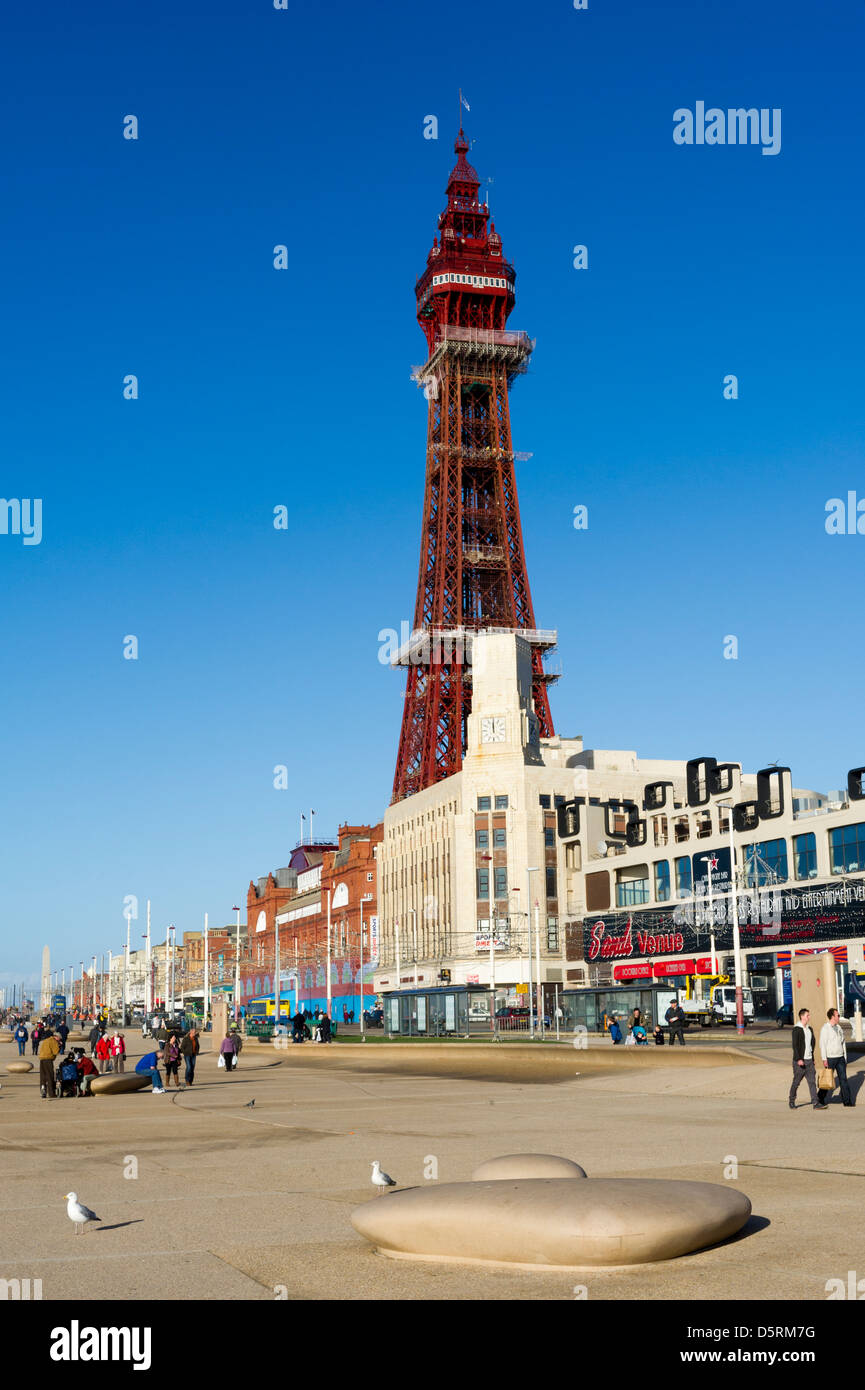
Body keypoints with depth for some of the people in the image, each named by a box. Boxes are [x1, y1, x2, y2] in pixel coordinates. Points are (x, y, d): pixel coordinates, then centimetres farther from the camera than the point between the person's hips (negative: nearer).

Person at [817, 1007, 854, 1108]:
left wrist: (845, 1057, 14)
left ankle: (847, 1100, 6)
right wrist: (824, 1059, -18)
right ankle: (822, 1100, 10)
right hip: (830, 1058, -6)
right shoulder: (825, 1028, -10)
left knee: (843, 1078, 3)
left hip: (840, 1058, 6)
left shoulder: (838, 1027, 12)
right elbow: (822, 1044, -14)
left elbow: (843, 1043, 17)